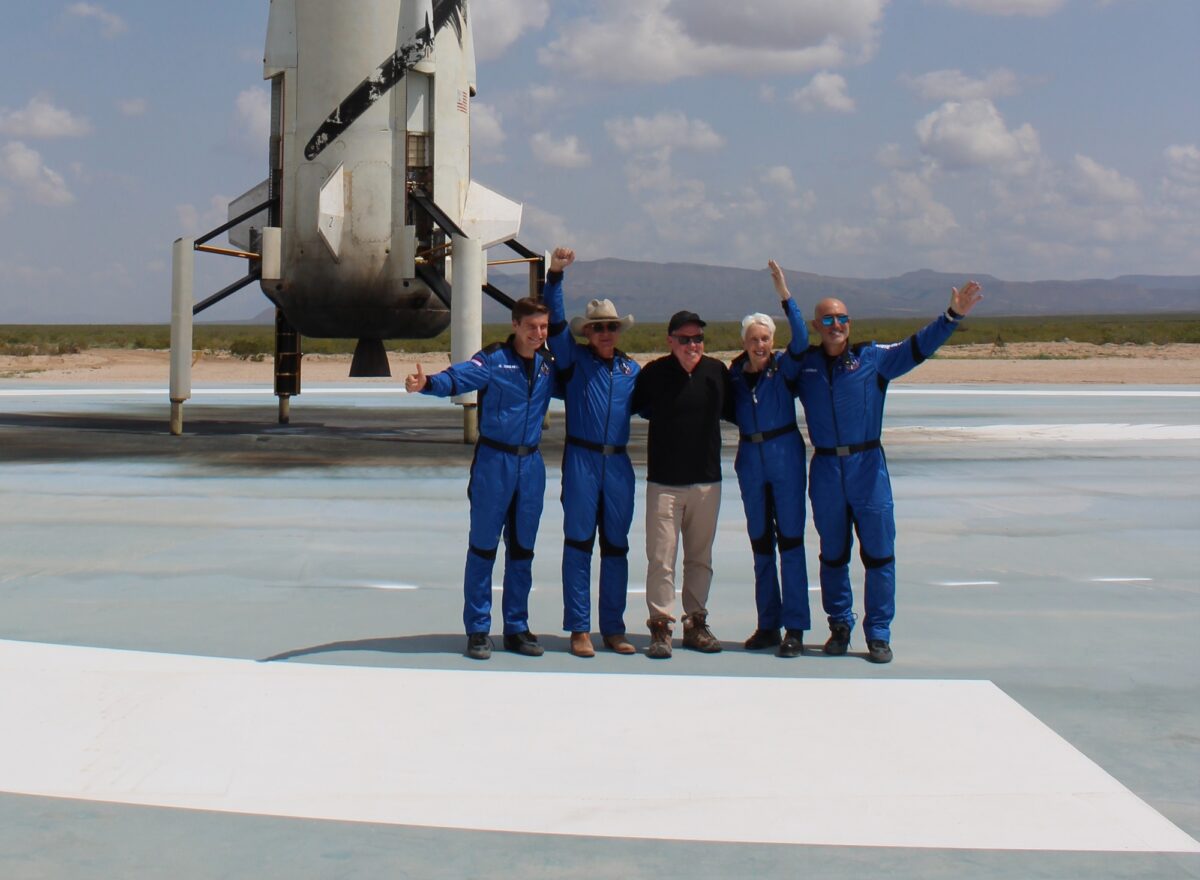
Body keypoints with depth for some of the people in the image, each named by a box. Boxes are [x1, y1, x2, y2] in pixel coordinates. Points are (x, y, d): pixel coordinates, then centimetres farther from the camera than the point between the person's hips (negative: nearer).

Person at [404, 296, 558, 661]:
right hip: (494, 461, -5)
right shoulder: (493, 359, -9)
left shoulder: (549, 364, 8)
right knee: (483, 547, 1)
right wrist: (427, 383, -44)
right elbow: (459, 377, -24)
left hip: (531, 463, 5)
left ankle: (516, 628, 21)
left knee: (522, 549, 11)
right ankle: (477, 630, 8)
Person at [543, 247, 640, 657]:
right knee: (578, 543, -2)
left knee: (616, 546, 8)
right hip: (581, 459, -4)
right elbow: (555, 322, -8)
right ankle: (579, 629, 2)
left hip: (618, 463, 4)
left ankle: (613, 628, 15)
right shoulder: (574, 358, 2)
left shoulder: (631, 368, 12)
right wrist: (555, 275, -18)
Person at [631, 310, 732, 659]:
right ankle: (660, 627, 2)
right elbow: (636, 408, 7)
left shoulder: (717, 371, 3)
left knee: (700, 557, 11)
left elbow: (729, 410, 17)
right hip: (663, 482, -3)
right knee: (661, 558, -5)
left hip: (707, 481, 3)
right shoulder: (653, 373, -5)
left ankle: (696, 623, 21)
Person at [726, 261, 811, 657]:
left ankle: (794, 628, -2)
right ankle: (767, 624, 18)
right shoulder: (735, 372, 6)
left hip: (785, 457, -5)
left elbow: (801, 339, -23)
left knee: (790, 539, -5)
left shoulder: (785, 368, -5)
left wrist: (784, 294, -27)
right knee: (760, 543, 10)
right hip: (750, 461, 5)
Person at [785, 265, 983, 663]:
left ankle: (878, 633, 7)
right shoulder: (804, 363, 6)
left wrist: (953, 315, -20)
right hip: (825, 469, 1)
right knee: (833, 554, 10)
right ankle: (839, 626, 22)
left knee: (878, 553, -1)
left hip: (867, 466, -1)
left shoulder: (874, 358, 1)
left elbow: (919, 346, -9)